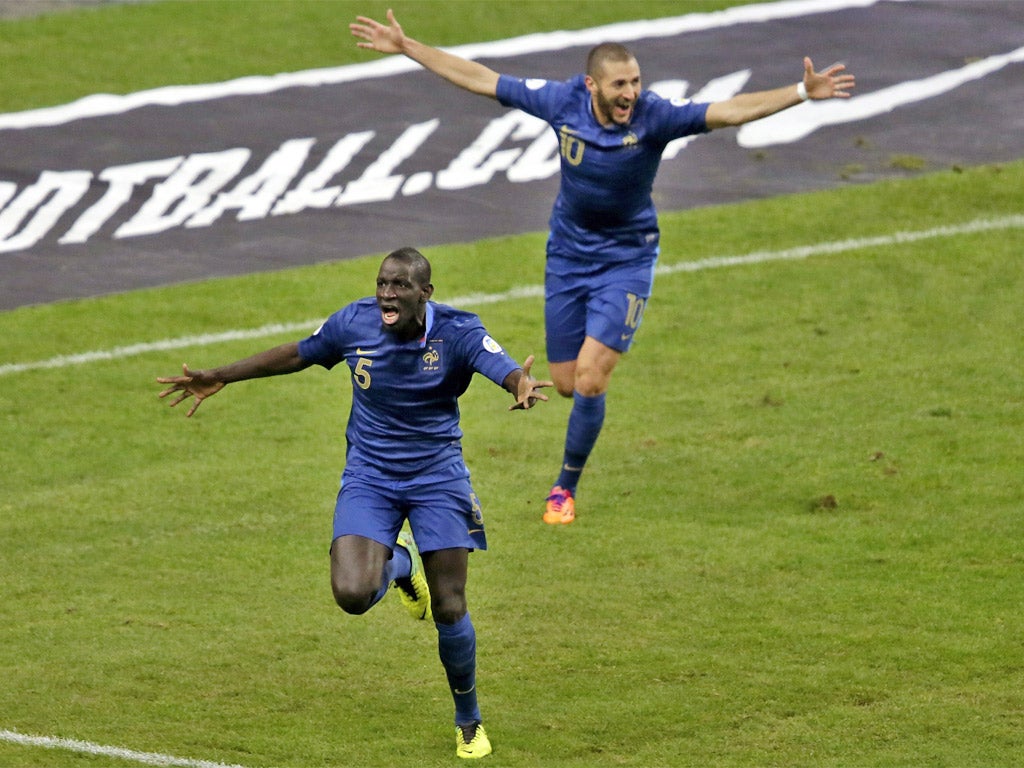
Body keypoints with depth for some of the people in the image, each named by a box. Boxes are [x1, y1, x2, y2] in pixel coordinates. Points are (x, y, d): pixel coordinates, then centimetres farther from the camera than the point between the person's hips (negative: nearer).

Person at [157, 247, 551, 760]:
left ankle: (468, 721, 22)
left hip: (436, 476, -1)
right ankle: (398, 563, 19)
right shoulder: (354, 323, -10)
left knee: (448, 609, -3)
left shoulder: (457, 332, -17)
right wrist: (221, 378, 13)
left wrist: (523, 385, -59)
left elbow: (508, 371, -33)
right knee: (352, 594, -20)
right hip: (369, 476, 2)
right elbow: (299, 354, 9)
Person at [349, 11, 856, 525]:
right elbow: (480, 79, -7)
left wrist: (802, 93, -46)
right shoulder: (562, 102, -16)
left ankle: (566, 487, 9)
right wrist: (406, 48, -4)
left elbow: (727, 112, -33)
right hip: (567, 255, 3)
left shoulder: (653, 116, -23)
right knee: (566, 383, 9)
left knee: (589, 381, -13)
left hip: (627, 259, -3)